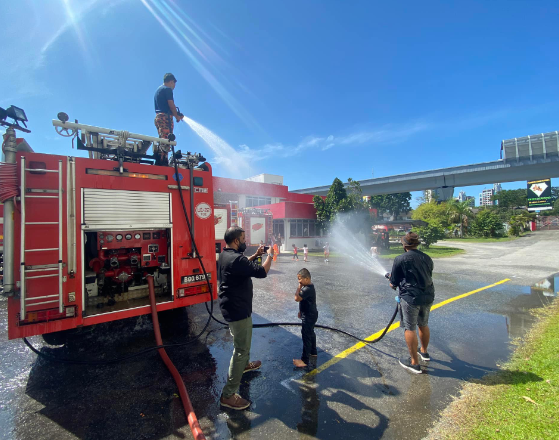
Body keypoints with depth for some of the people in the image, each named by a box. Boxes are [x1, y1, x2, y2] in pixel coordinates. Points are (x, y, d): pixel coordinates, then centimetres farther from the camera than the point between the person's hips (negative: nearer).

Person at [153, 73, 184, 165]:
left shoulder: (158, 89, 26)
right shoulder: (167, 89, -4)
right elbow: (171, 105, -11)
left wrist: (177, 115, 20)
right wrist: (177, 116, 2)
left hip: (158, 117, 10)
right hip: (165, 117, -10)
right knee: (166, 139, -15)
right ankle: (162, 160, -23)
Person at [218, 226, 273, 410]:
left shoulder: (226, 255, 2)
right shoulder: (236, 259, -30)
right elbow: (262, 272, -28)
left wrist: (255, 255, 10)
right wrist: (269, 255, -12)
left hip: (232, 307, 11)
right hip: (238, 310, -10)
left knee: (242, 341, 31)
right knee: (241, 349, 1)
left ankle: (244, 365, 55)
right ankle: (228, 395, 12)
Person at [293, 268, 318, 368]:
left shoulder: (308, 289, -29)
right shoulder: (308, 287, 4)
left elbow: (297, 298, -33)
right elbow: (303, 301, 14)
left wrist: (299, 287, -22)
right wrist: (301, 311, 21)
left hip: (309, 317, -10)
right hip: (310, 315, 10)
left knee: (306, 337, -1)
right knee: (311, 334, 23)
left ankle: (304, 360, 9)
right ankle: (313, 352, 40)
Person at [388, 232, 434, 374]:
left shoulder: (400, 259, -12)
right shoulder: (427, 258, 6)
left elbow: (394, 283, -6)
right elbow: (428, 277, 15)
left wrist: (393, 284, 17)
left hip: (410, 297, -7)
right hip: (428, 296, 7)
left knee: (409, 328, 5)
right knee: (423, 325, 24)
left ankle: (414, 363, 13)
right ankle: (424, 352, 45)